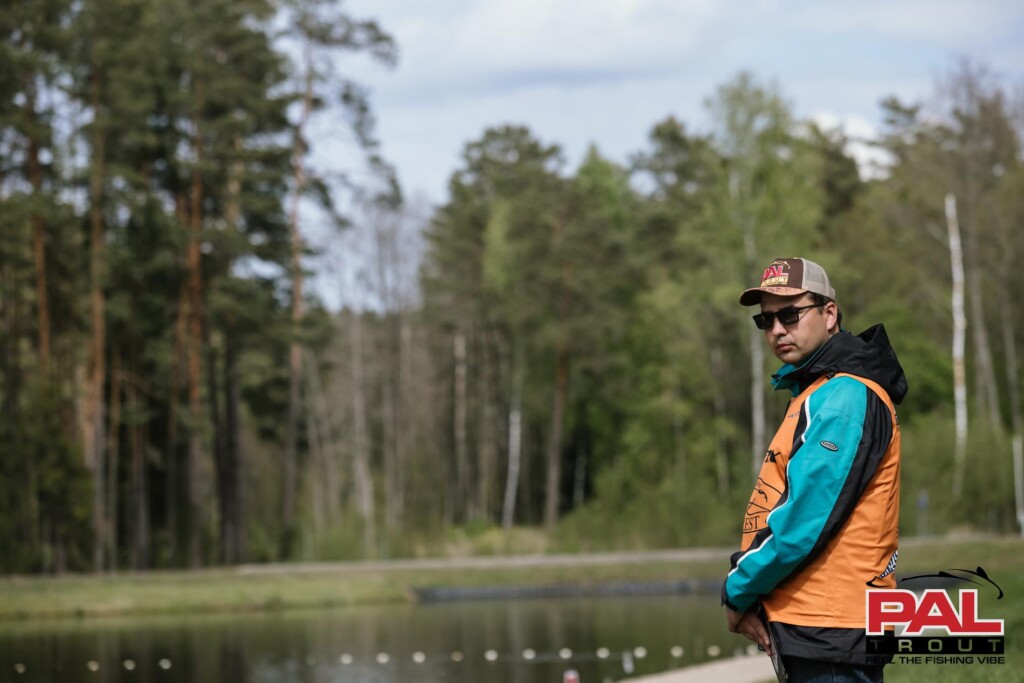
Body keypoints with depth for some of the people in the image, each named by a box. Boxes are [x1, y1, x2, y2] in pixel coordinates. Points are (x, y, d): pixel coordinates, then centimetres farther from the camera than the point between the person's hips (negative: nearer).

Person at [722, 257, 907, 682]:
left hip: (832, 631, -10)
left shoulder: (844, 396, -13)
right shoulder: (814, 394, 19)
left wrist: (737, 593, -7)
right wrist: (749, 594, 1)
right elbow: (778, 502, 17)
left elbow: (803, 522, -19)